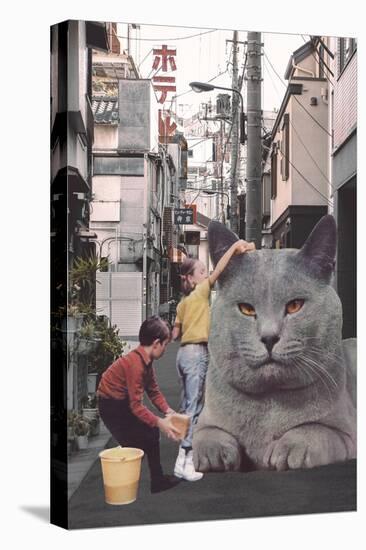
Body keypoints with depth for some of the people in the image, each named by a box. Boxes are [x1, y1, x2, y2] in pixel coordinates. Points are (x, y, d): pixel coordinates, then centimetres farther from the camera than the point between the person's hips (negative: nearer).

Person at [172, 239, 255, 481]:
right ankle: (185, 461, -8)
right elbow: (219, 270, -17)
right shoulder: (201, 292, -7)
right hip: (197, 353, -9)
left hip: (184, 353, 9)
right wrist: (234, 246, -16)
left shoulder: (183, 303, 15)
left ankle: (186, 455, 19)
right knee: (194, 407, -8)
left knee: (188, 406, 13)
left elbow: (175, 334, 15)